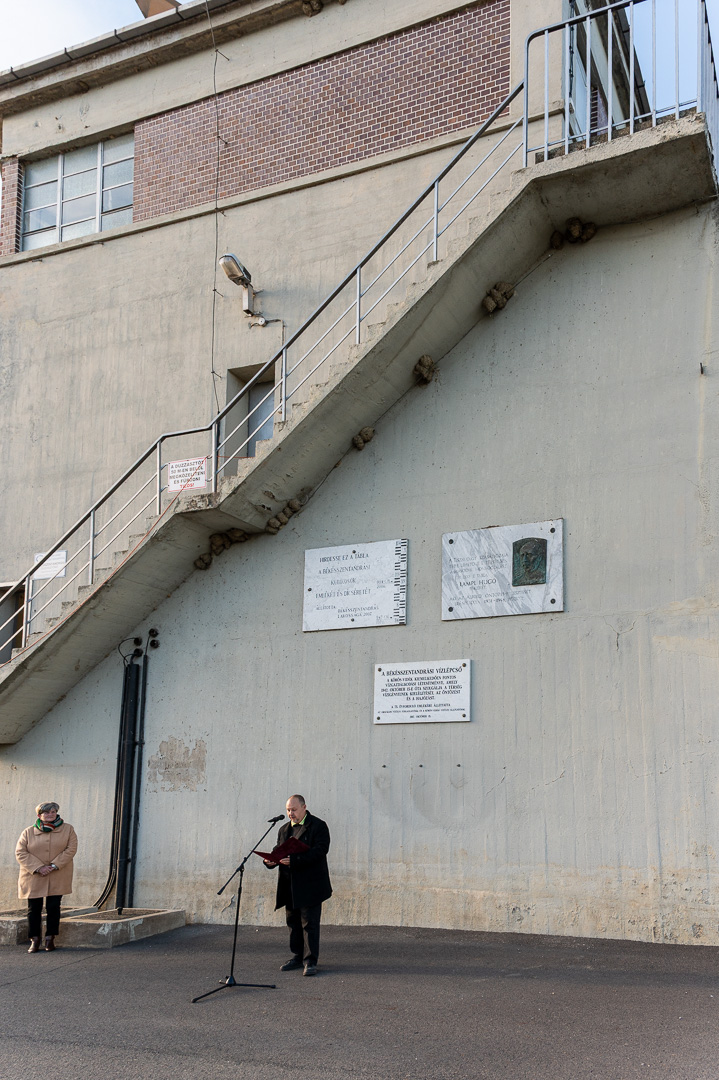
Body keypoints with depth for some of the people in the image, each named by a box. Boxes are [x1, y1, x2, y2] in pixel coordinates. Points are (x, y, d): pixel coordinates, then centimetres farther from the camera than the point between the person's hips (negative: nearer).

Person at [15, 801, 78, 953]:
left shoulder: (68, 829, 5)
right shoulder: (28, 832, 5)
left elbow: (71, 849, -3)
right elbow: (20, 852, -3)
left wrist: (54, 866, -15)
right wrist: (38, 868, -15)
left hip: (58, 878, 0)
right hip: (33, 878, 0)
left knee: (53, 907, 0)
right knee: (34, 908, 1)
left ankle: (50, 939, 9)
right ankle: (34, 940, 10)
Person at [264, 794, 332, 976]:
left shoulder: (318, 826, -6)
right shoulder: (284, 829, 16)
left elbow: (320, 851, -17)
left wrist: (294, 860, -26)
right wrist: (270, 861, -9)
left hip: (309, 886, -7)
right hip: (290, 886, 7)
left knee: (309, 923, -5)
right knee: (293, 922, 12)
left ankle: (310, 961, -1)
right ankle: (297, 956, 23)